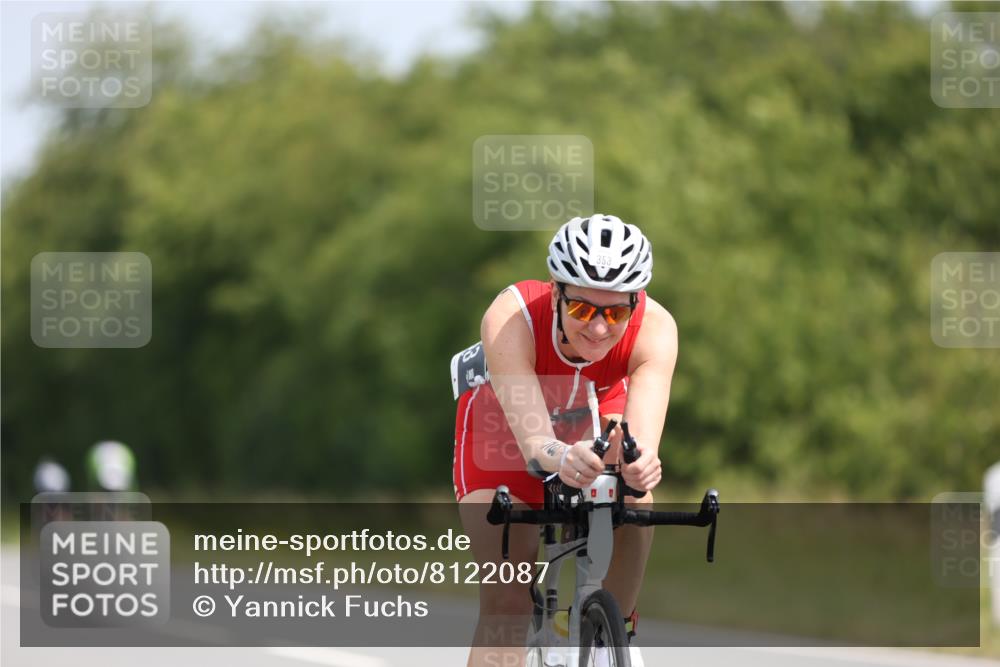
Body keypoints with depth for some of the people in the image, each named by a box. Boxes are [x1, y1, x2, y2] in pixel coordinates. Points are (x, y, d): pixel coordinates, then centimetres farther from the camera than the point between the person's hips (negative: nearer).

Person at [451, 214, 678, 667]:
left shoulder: (654, 328, -36)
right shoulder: (510, 320, -41)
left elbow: (643, 438, -49)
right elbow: (532, 439, -51)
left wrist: (639, 462, -72)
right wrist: (560, 457, -74)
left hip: (595, 416, 2)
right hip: (502, 424, -2)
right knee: (506, 603, -13)